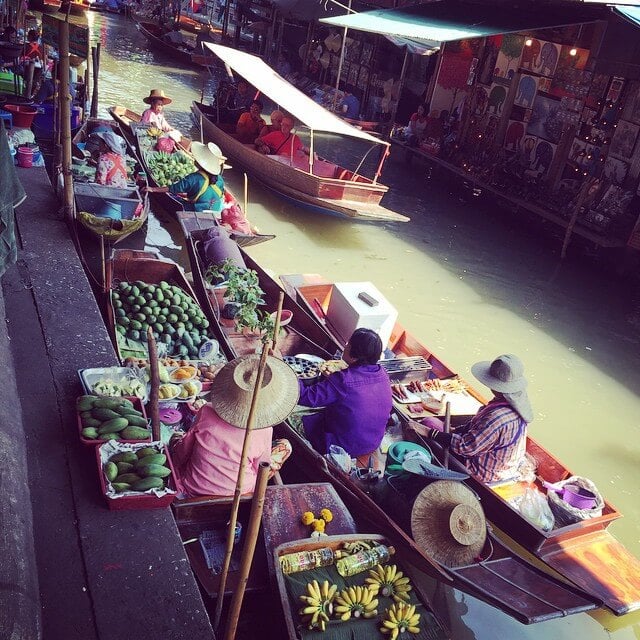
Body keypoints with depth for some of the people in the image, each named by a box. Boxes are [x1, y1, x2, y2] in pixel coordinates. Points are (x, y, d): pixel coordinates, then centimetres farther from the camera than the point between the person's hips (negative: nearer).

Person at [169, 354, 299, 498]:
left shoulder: (206, 413, -22)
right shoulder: (264, 432, -24)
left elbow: (183, 453, -9)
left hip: (193, 491, 2)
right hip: (239, 495, -2)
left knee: (175, 438, 29)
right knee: (284, 446, 15)